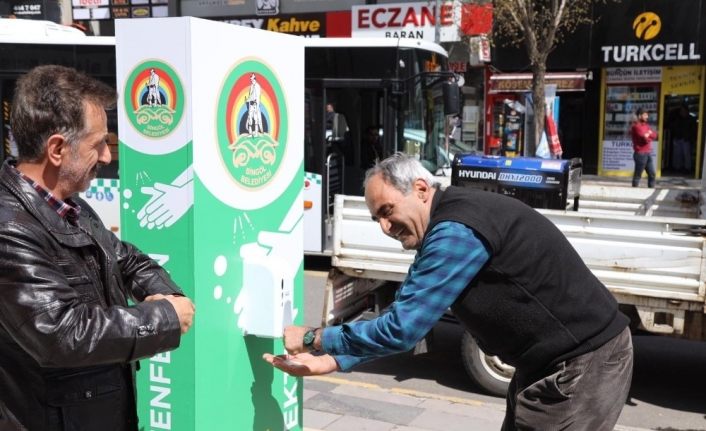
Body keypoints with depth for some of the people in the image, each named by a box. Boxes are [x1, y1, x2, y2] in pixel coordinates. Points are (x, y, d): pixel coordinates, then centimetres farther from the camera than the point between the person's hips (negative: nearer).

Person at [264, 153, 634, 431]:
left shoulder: (457, 233, -24)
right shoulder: (443, 236, 8)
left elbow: (400, 329, -25)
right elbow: (401, 318, 10)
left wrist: (311, 338, -14)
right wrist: (327, 362, 3)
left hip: (583, 364, -9)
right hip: (552, 362, 9)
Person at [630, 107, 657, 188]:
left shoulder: (646, 125, 17)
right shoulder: (636, 126, -12)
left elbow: (655, 135, 7)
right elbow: (645, 139, -19)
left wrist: (649, 134, -11)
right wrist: (650, 136, 1)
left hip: (648, 154, 9)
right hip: (640, 154, -9)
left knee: (652, 174, 9)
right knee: (638, 175, -3)